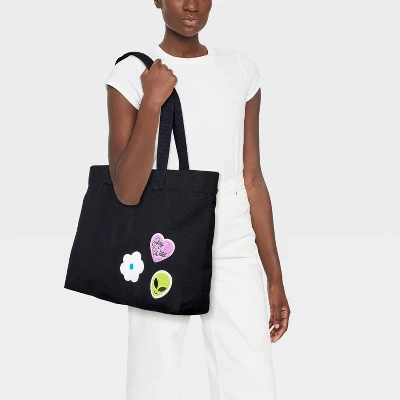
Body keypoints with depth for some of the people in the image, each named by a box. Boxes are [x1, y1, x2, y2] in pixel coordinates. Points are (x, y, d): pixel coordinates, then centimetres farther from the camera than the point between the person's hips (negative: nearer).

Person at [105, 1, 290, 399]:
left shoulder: (242, 71, 5)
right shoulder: (131, 73, -6)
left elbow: (253, 181, 8)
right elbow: (127, 191, -15)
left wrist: (274, 277, 8)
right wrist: (152, 101, -21)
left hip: (233, 251, 3)